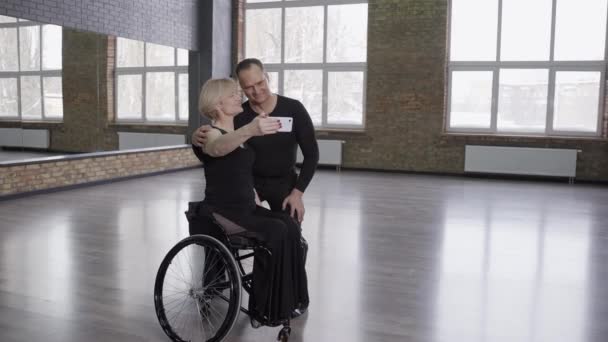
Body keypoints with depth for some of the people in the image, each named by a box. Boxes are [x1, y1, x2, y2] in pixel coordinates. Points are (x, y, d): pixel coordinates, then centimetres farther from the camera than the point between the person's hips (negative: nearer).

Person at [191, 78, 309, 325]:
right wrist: (249, 130, -58)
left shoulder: (239, 131, 14)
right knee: (275, 232, -27)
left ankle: (286, 301, -12)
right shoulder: (210, 133, -10)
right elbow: (219, 147, -37)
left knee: (290, 227, -18)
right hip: (220, 213, -7)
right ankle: (265, 307, -16)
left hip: (246, 208, 7)